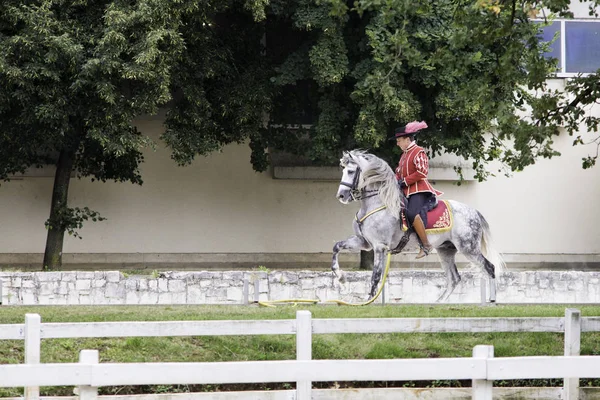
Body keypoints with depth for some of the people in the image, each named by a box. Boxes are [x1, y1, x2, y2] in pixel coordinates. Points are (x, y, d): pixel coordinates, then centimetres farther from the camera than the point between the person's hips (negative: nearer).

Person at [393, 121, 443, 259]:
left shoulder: (418, 152, -8)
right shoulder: (404, 154, 20)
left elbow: (422, 172, -18)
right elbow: (399, 173, 26)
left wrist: (404, 181, -17)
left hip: (419, 190, -10)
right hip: (407, 191, 10)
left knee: (411, 212, -32)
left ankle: (426, 245, -28)